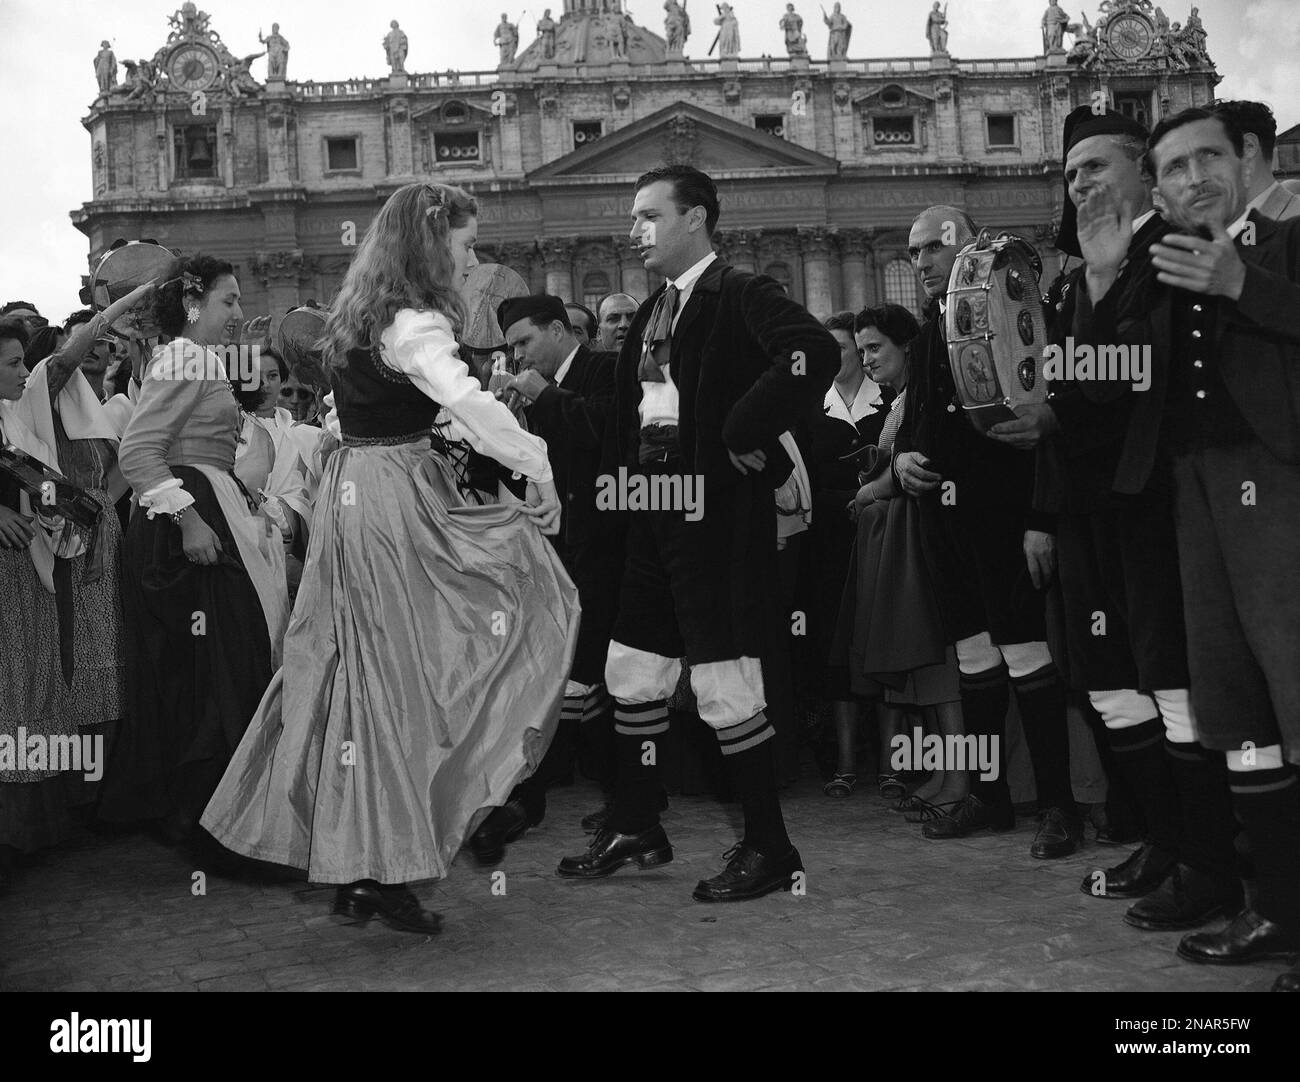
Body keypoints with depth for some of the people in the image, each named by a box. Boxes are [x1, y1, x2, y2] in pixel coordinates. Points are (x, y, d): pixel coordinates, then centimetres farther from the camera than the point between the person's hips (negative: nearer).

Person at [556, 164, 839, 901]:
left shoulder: (741, 297, -10)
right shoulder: (651, 313, 16)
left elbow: (815, 352, -28)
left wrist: (745, 434, -21)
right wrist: (626, 487, 9)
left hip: (717, 515, -9)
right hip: (653, 512, 9)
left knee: (725, 683, -4)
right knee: (633, 675, 14)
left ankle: (770, 848, 10)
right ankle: (637, 830, 30)